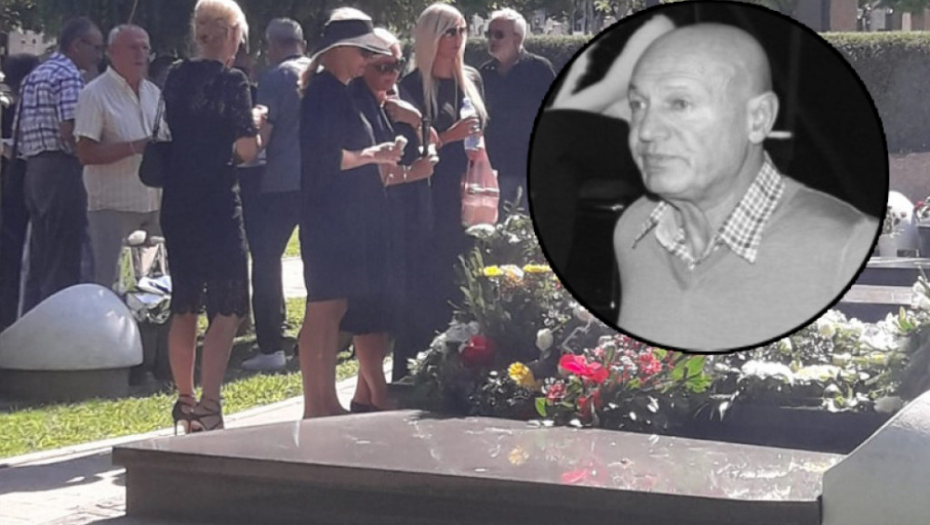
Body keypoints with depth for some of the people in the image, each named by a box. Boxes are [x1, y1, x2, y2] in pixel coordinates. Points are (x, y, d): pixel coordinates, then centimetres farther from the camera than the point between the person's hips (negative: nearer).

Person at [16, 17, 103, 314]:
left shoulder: (35, 76, 19)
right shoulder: (69, 75, -10)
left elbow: (20, 130, 19)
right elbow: (69, 130, -20)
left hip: (34, 169, 9)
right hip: (61, 170, -9)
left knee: (39, 263, 13)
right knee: (64, 264, -7)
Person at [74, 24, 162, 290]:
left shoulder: (154, 94, 14)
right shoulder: (95, 94, -8)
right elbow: (86, 153, -15)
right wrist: (135, 147, -22)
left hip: (154, 205, 6)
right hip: (113, 206, -6)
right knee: (111, 285, -6)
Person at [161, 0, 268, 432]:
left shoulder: (176, 77, 7)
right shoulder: (231, 82, -11)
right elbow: (247, 150, -14)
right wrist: (255, 124, 6)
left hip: (176, 201, 7)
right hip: (217, 203, -7)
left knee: (184, 306, 15)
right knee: (227, 310, -2)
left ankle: (185, 401, 22)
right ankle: (208, 407, -11)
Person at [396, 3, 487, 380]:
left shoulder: (471, 80, 12)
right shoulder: (412, 87, -4)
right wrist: (449, 136, -18)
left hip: (466, 200, 5)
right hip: (429, 203, -5)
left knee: (464, 290, 4)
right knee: (426, 291, -8)